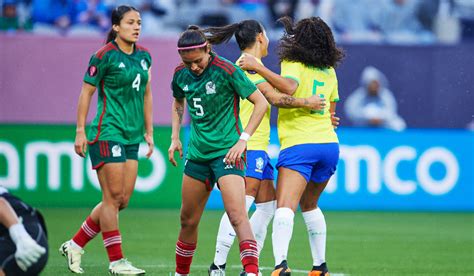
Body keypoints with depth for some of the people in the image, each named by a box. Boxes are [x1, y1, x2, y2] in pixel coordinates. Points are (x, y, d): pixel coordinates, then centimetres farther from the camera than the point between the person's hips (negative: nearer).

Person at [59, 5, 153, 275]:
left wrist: (149, 131, 19)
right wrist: (80, 131, -8)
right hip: (107, 133, -7)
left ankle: (75, 245, 17)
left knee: (122, 200, 5)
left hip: (132, 136, 7)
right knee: (113, 197, -7)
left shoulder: (144, 56, 11)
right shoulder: (105, 56, -9)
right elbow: (86, 93, -5)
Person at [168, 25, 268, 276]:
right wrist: (175, 138, 14)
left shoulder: (226, 70, -15)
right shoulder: (181, 74, 3)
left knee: (237, 215, -21)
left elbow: (261, 102, -10)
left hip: (226, 151, -6)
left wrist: (243, 139, -14)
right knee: (188, 220, 13)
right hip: (197, 152, 6)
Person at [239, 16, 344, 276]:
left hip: (299, 144, -7)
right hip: (329, 143, 7)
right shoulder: (329, 72, 16)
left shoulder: (294, 64, -3)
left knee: (285, 207, -19)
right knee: (309, 205, 26)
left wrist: (258, 67, -20)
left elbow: (289, 86, -25)